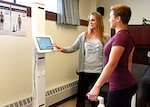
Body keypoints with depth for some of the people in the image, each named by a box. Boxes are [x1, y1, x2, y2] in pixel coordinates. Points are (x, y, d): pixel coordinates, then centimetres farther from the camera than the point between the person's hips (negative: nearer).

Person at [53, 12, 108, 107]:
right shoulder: (83, 35, 2)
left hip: (98, 72, -1)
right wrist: (62, 49, -21)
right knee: (80, 96, 12)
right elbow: (73, 48, -2)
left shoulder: (104, 38, -2)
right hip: (84, 71, 1)